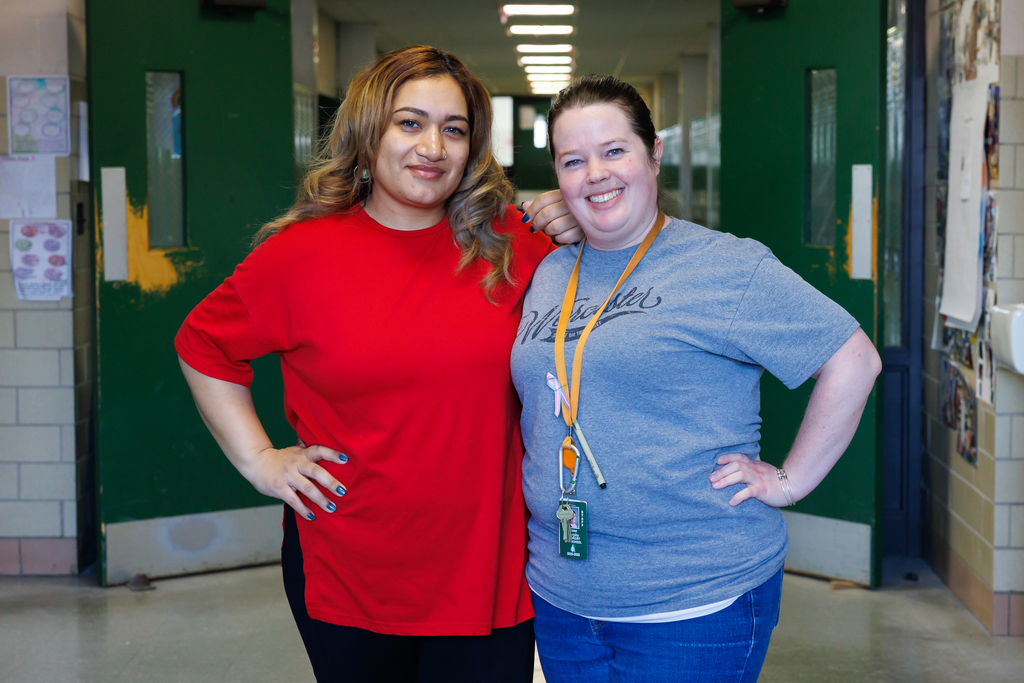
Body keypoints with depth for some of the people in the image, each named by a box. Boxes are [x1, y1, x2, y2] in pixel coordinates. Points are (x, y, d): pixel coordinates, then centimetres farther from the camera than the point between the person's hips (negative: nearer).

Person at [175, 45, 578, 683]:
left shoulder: (508, 244, -1)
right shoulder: (303, 253, -5)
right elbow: (204, 345, 9)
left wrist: (578, 243, -3)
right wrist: (258, 458, 2)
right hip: (346, 577, -1)